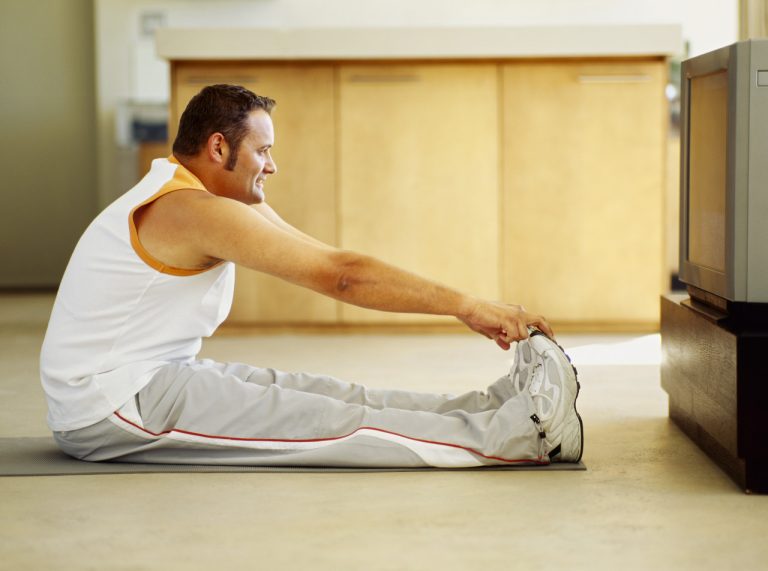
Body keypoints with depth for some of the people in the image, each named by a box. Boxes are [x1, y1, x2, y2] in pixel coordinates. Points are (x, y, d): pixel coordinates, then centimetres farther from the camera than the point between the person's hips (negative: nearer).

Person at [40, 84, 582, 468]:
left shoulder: (231, 199, 11)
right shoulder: (198, 212, -21)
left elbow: (332, 266, 5)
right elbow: (341, 274, -24)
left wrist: (466, 305, -2)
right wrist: (466, 305, -21)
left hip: (154, 375, 10)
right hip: (106, 406, -10)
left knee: (328, 394, -6)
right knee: (318, 419, -20)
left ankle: (497, 406, -13)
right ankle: (507, 436, -25)